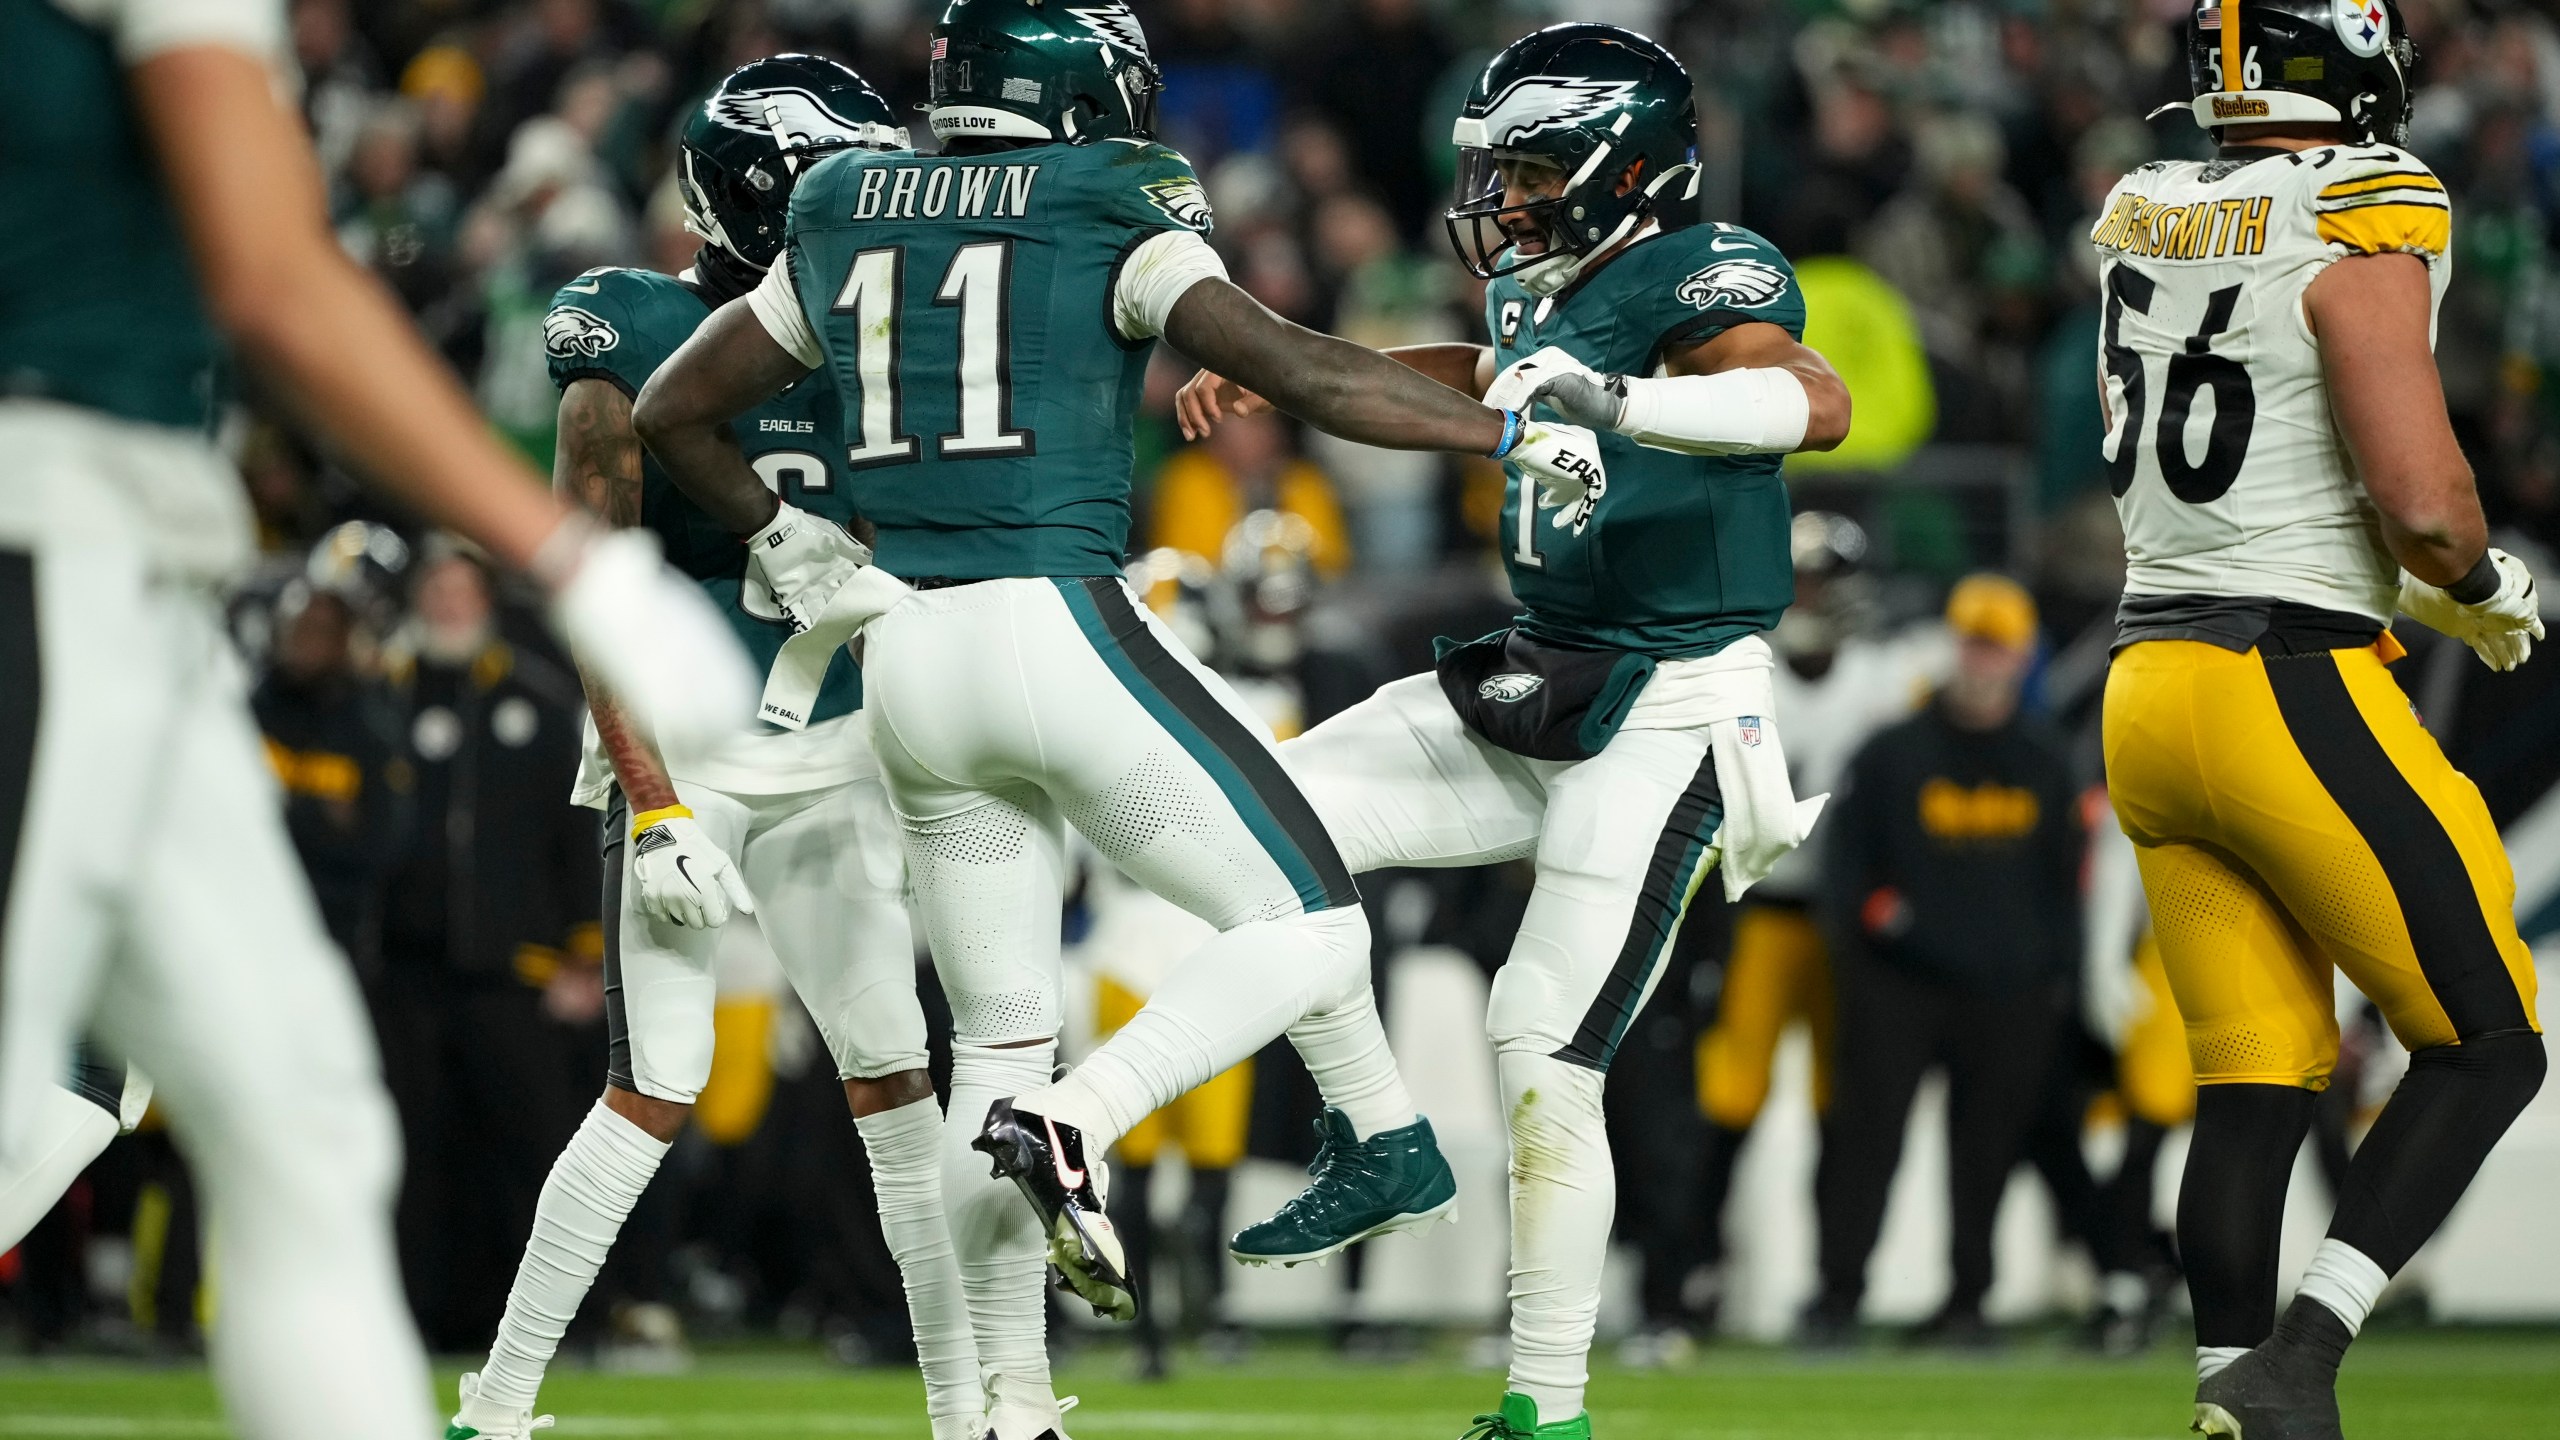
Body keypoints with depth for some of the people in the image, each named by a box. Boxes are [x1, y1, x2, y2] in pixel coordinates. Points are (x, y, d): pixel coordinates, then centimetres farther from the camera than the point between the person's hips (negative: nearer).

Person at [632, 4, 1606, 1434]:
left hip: (913, 660, 6)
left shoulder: (847, 225, 14)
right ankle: (1076, 1129, -21)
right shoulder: (1110, 219, -3)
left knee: (1000, 1042, 13)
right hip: (1064, 621, -6)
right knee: (1308, 931, 1)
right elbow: (1306, 373, -11)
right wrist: (1514, 431, -2)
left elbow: (675, 408, 20)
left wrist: (782, 541, 30)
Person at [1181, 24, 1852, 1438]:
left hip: (1665, 718, -9)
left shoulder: (1696, 274, -14)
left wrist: (1616, 402, -45)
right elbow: (1474, 373, 37)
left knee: (1544, 1062, -9)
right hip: (1537, 684, 9)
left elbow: (1816, 402, -34)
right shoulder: (1551, 292, 12)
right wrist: (1268, 377, 30)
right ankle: (1374, 1145, 8)